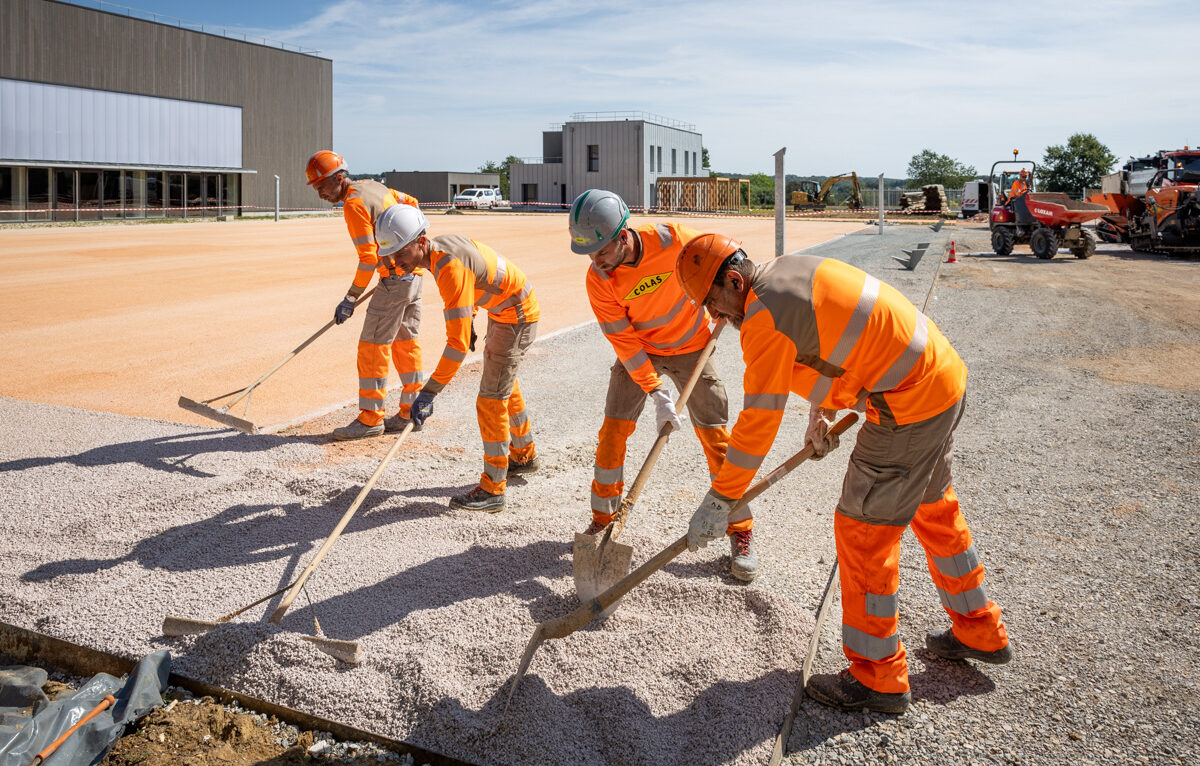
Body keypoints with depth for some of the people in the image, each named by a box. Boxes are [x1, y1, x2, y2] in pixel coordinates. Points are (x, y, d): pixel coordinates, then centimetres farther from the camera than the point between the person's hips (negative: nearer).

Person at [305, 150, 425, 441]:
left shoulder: (354, 203, -15)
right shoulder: (373, 186, 12)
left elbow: (369, 258, -19)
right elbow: (411, 203, 27)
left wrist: (351, 299, -12)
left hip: (395, 279, -10)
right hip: (414, 274, 10)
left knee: (372, 346, -5)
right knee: (405, 343, 14)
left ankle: (371, 419, 0)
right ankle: (410, 412, 20)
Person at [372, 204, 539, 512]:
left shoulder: (450, 267, -34)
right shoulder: (442, 243, -5)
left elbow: (459, 344, -37)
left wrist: (429, 392, -36)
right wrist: (466, 319, 24)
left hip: (516, 317, -10)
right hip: (500, 311, 10)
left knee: (491, 400, -10)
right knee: (505, 386, 24)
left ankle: (492, 489, -3)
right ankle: (524, 456, 43)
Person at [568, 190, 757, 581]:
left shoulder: (672, 240, -27)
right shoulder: (598, 280, -23)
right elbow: (623, 341, -20)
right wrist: (657, 393, -26)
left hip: (690, 345, -1)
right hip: (637, 350, 1)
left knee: (715, 435, -3)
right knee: (613, 429, -5)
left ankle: (741, 533, 7)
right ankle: (602, 519, 14)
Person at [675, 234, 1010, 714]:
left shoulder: (763, 318, -20)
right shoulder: (789, 269, 10)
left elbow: (758, 422, -18)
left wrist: (718, 502, -10)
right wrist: (822, 414, 25)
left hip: (910, 407, -10)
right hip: (945, 374, 10)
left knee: (863, 529, 0)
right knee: (934, 508, 24)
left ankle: (878, 677, 13)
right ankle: (980, 633, 42)